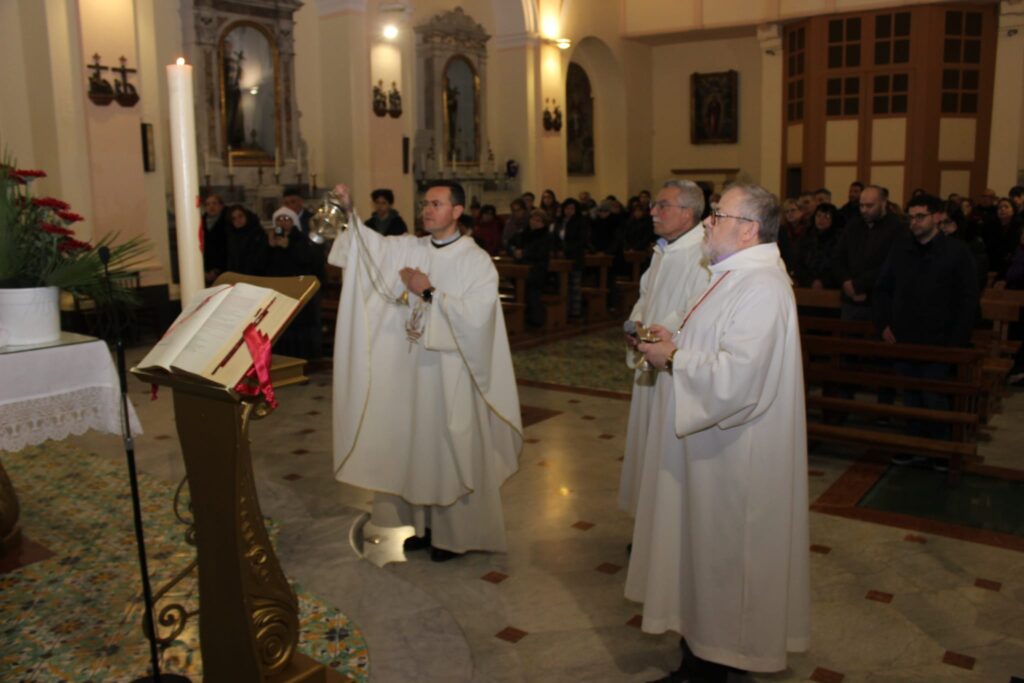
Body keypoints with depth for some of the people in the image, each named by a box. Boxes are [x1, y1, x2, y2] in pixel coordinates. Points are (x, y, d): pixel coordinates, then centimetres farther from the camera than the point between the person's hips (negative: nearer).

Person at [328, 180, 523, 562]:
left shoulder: (477, 261, -7)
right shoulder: (408, 249, 7)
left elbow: (475, 316, -18)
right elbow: (370, 244, -5)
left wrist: (429, 292, -16)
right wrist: (349, 212, -20)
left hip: (452, 372, -5)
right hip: (411, 366, 5)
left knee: (452, 451, 4)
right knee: (416, 447, 12)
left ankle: (456, 534, 19)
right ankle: (426, 524, 28)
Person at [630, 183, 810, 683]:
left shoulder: (760, 288, -24)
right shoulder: (739, 275, 10)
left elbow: (737, 377, -31)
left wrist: (674, 358, -19)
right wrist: (676, 341, 5)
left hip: (733, 456, -10)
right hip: (714, 444, 10)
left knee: (722, 551, 5)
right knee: (709, 546, 20)